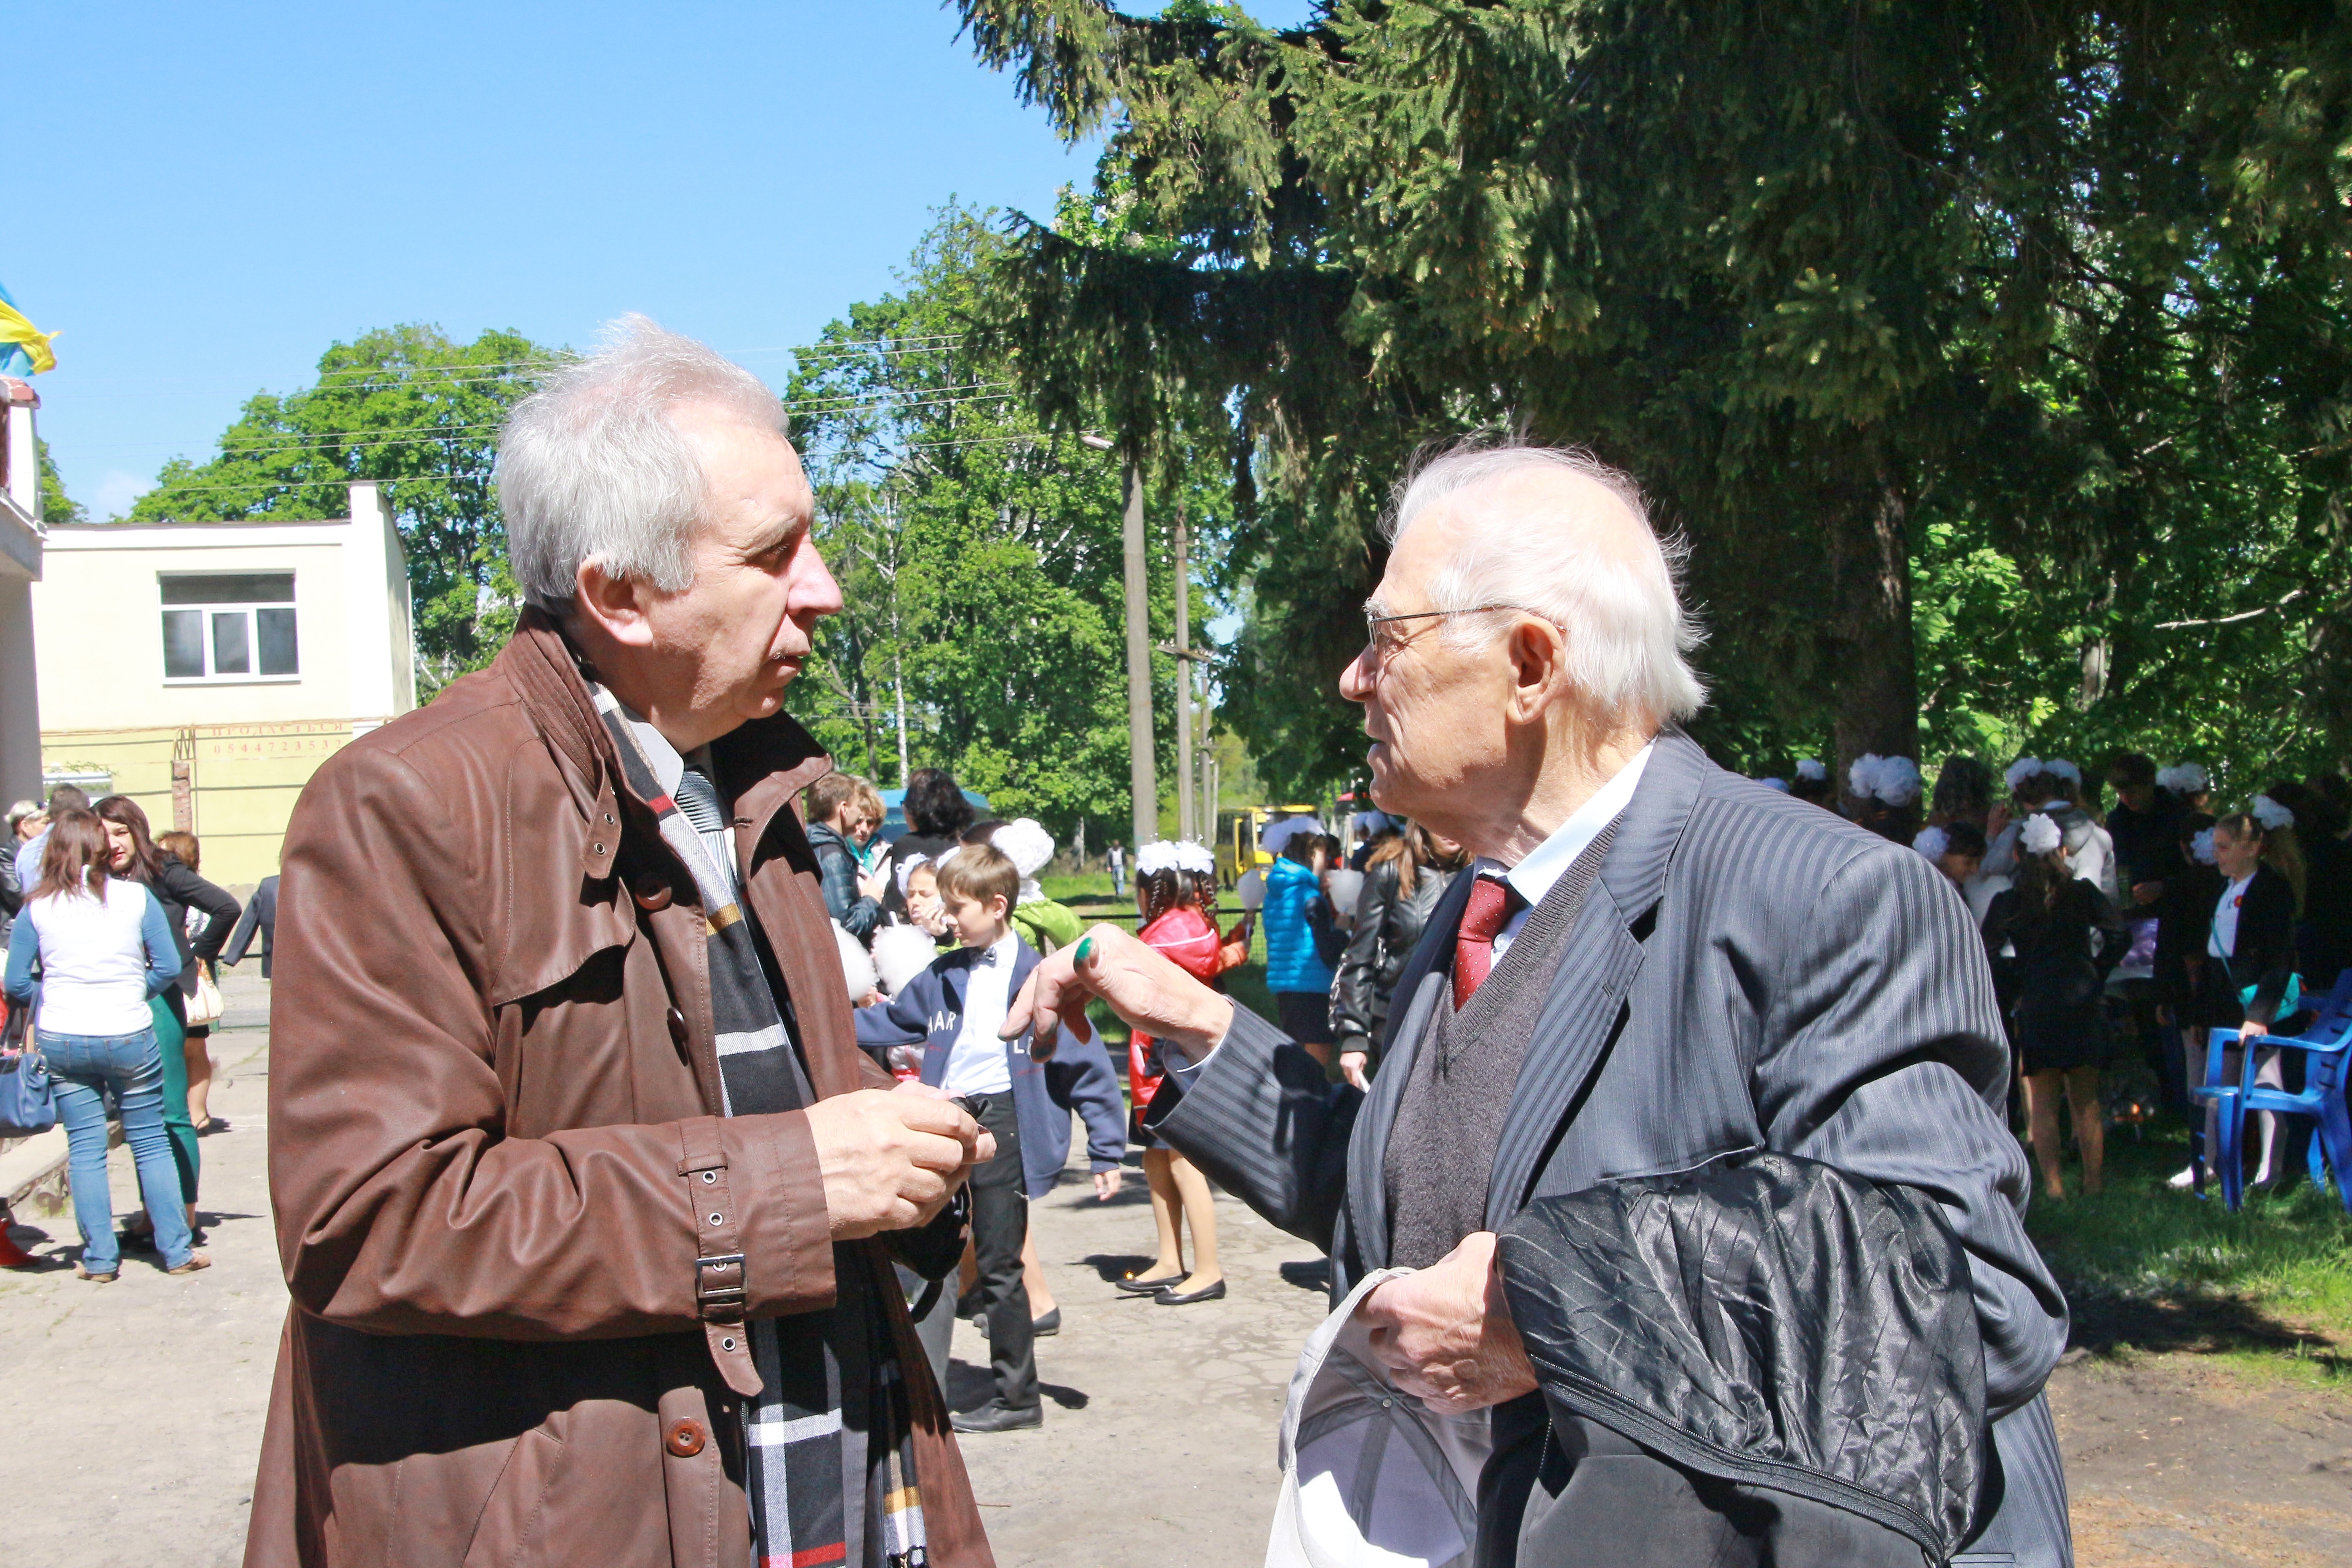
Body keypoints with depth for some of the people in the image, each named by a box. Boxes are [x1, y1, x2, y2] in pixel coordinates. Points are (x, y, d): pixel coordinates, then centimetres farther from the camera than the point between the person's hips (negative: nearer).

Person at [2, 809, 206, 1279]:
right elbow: (169, 967, -4)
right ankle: (176, 1250, 12)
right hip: (128, 1037, -1)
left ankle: (99, 1258, 13)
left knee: (85, 1148, 9)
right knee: (151, 1142, 9)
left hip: (60, 1041, 1)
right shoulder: (136, 898, -4)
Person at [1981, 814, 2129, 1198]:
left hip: (2035, 1009, -1)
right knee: (2087, 1102, 12)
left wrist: (2019, 982, 4)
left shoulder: (2007, 903, -3)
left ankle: (2053, 1184, 2)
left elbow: (1988, 954, -6)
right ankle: (2093, 1181, 15)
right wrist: (2096, 975, 5)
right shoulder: (2084, 893, -1)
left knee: (2042, 1104, 5)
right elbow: (2118, 936, -5)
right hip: (2082, 1008, 1)